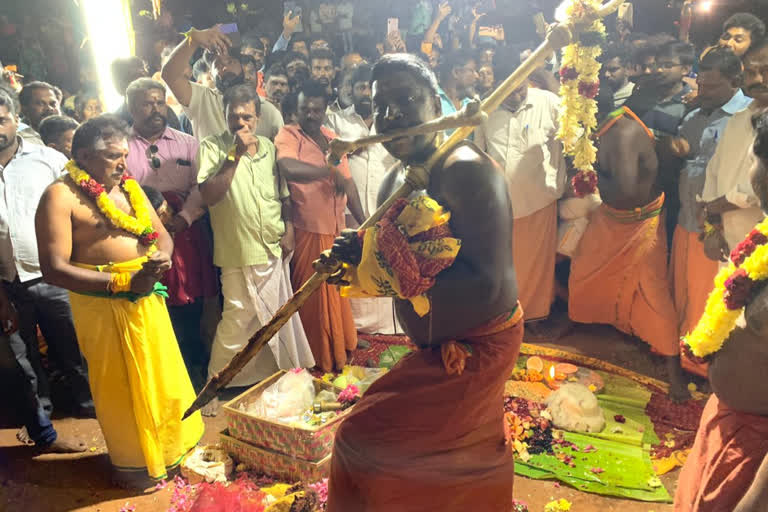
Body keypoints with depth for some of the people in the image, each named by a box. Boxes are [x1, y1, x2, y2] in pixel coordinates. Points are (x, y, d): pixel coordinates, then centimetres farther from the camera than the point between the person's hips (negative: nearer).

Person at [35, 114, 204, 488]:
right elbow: (54, 269, -18)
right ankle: (133, 462, 31)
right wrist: (122, 282, -23)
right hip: (104, 306, -6)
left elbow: (162, 234, 11)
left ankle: (170, 445, 40)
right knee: (122, 386, 10)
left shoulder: (128, 187, 9)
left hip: (147, 299, 7)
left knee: (163, 376, 18)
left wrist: (162, 257, -13)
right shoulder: (61, 196, -13)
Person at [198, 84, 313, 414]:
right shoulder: (213, 147, -6)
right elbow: (209, 195, -20)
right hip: (239, 253, -5)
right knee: (238, 320, -2)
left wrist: (288, 230, 3)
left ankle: (276, 373, 35)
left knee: (278, 316, 16)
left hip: (275, 250, 5)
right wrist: (236, 154, -20)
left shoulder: (268, 147, 8)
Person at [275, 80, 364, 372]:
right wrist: (331, 171, -22)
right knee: (313, 298, 4)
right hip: (309, 233, -6)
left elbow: (349, 183, 17)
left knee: (336, 296, 15)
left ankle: (340, 354, 32)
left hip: (337, 232, 6)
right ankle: (318, 361, 20)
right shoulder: (288, 136, -7)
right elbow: (289, 169, -30)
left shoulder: (331, 138, 14)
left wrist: (363, 223, 13)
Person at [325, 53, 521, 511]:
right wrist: (359, 260, -15)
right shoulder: (395, 181, 1)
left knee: (366, 440, -1)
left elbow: (488, 286, -33)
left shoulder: (467, 170, -26)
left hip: (476, 348, -8)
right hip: (435, 346, 8)